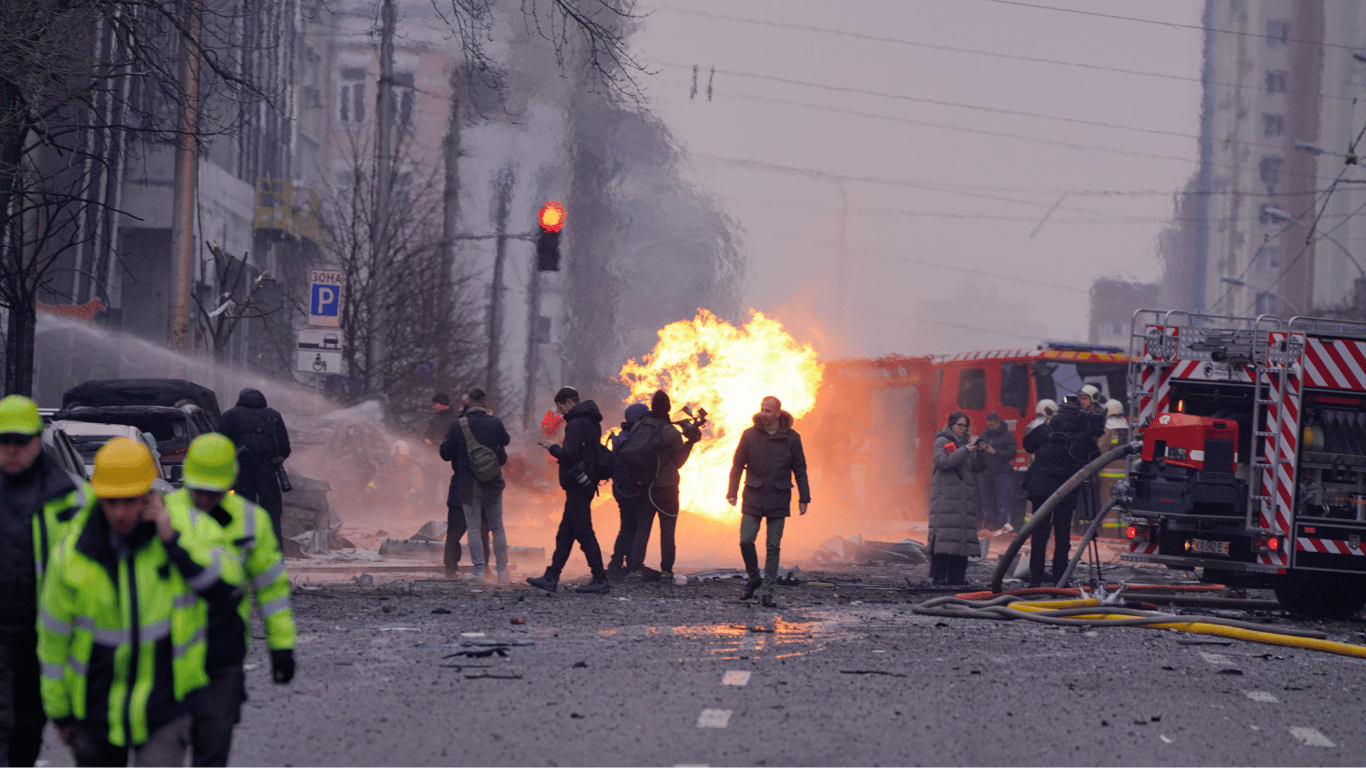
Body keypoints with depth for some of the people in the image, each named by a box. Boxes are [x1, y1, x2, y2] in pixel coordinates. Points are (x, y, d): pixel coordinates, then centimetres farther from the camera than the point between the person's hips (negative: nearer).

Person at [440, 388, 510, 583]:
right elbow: (505, 441, 15)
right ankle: (502, 571, 16)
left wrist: (447, 438, 16)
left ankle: (479, 571, -2)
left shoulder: (458, 425, -11)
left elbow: (446, 454, -3)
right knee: (497, 528, 12)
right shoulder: (495, 422, -6)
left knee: (474, 528, 4)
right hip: (493, 483, 2)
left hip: (468, 484, -2)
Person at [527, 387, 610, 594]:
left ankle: (600, 580, -7)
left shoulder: (576, 423, -16)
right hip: (586, 484, 10)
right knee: (564, 535, 13)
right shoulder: (591, 422, 16)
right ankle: (551, 578, 16)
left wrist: (553, 448, -5)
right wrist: (558, 449, 14)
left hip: (577, 486, -10)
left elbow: (569, 454, -23)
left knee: (585, 534, -7)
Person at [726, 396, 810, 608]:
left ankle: (767, 591, 4)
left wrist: (803, 498, 5)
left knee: (773, 546, 0)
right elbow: (737, 465, 6)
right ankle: (753, 578, 16)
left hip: (779, 499, 0)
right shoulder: (750, 435, 1)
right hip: (753, 497, 1)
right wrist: (732, 493, 0)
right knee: (746, 540, -7)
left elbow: (799, 469, 7)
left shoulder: (791, 437, 0)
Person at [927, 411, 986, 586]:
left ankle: (957, 575, 0)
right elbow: (942, 461, -15)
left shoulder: (965, 443, 19)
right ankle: (938, 575, -13)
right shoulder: (942, 441, 2)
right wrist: (964, 451, -16)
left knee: (962, 536, 0)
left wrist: (980, 453, -2)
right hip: (945, 496, -6)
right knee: (944, 531, -12)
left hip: (964, 496, 6)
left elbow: (977, 467, 15)